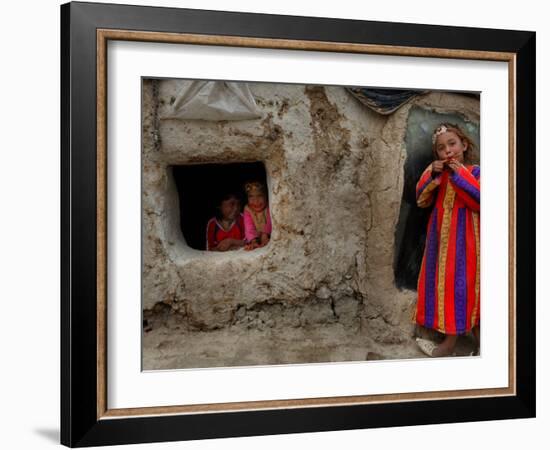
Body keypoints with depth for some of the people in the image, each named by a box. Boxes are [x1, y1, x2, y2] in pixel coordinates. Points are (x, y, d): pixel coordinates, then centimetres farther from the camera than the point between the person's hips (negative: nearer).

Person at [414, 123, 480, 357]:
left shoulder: (474, 172, -9)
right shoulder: (436, 172, 7)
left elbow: (479, 201, -21)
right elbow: (422, 200, 1)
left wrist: (460, 175, -23)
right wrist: (432, 176, -13)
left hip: (464, 239, -6)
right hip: (441, 238, 6)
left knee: (460, 283, -2)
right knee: (443, 283, 11)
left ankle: (450, 343, 3)